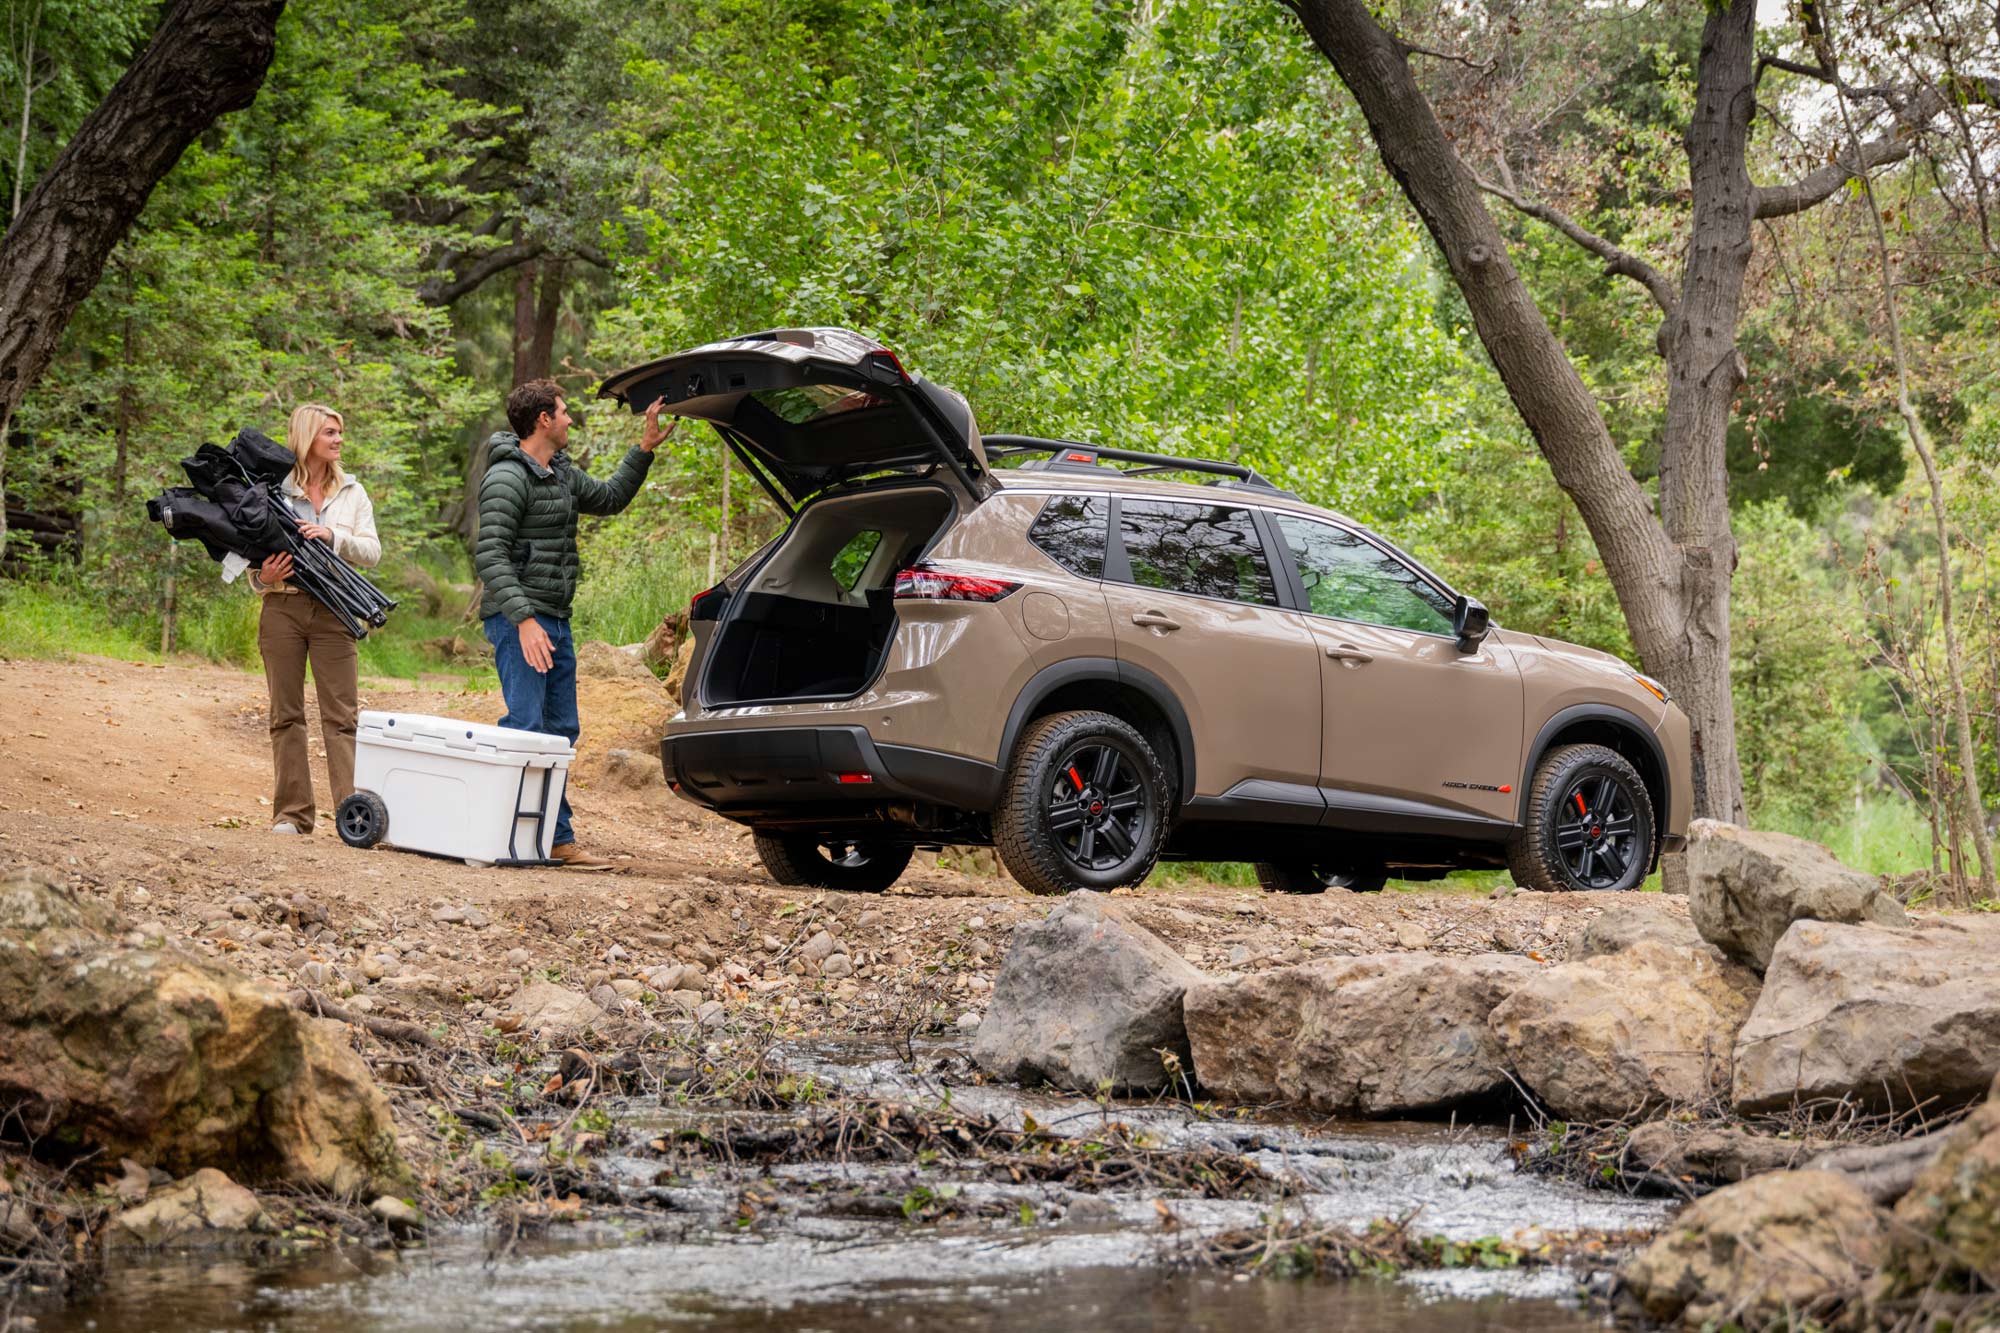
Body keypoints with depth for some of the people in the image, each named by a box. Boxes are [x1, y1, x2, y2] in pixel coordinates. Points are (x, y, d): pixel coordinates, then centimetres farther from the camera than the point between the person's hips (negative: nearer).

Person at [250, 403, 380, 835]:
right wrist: (263, 576, -13)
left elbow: (372, 552, 4)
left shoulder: (351, 492, 11)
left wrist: (334, 536, -13)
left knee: (341, 716, -6)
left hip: (333, 610, 0)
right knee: (286, 715, 4)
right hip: (283, 608, 0)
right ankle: (292, 813, 8)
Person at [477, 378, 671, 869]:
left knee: (561, 731, 11)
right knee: (526, 728, -14)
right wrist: (524, 619, -27)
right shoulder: (508, 478, -13)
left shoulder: (563, 474, 15)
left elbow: (609, 497, 33)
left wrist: (644, 450, 23)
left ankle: (558, 838, 16)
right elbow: (490, 556, -20)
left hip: (555, 621, 10)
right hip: (518, 621, -10)